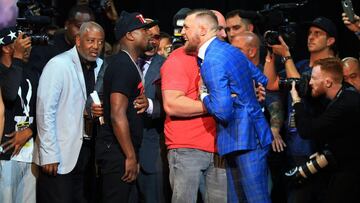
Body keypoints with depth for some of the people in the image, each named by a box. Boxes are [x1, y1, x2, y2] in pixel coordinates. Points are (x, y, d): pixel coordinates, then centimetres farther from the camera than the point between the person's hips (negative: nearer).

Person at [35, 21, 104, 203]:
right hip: (59, 157, -6)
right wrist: (50, 154, -16)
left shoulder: (100, 66, 9)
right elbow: (45, 111, -12)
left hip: (88, 152, 6)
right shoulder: (58, 65, -9)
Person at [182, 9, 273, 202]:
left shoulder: (212, 61, -18)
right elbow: (262, 80, 19)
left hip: (244, 140, -10)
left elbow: (223, 112, -23)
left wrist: (204, 96, -6)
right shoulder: (230, 50, 11)